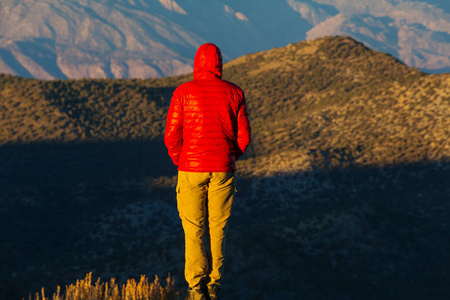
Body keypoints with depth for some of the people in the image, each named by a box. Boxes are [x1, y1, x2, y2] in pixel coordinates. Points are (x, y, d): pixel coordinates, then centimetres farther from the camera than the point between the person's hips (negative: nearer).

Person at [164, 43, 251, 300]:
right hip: (223, 170, 2)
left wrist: (181, 162, 10)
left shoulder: (183, 92, -5)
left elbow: (172, 136, -7)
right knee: (218, 227, 12)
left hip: (191, 170, -1)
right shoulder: (235, 93, 0)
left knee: (194, 228, 7)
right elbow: (244, 137, 0)